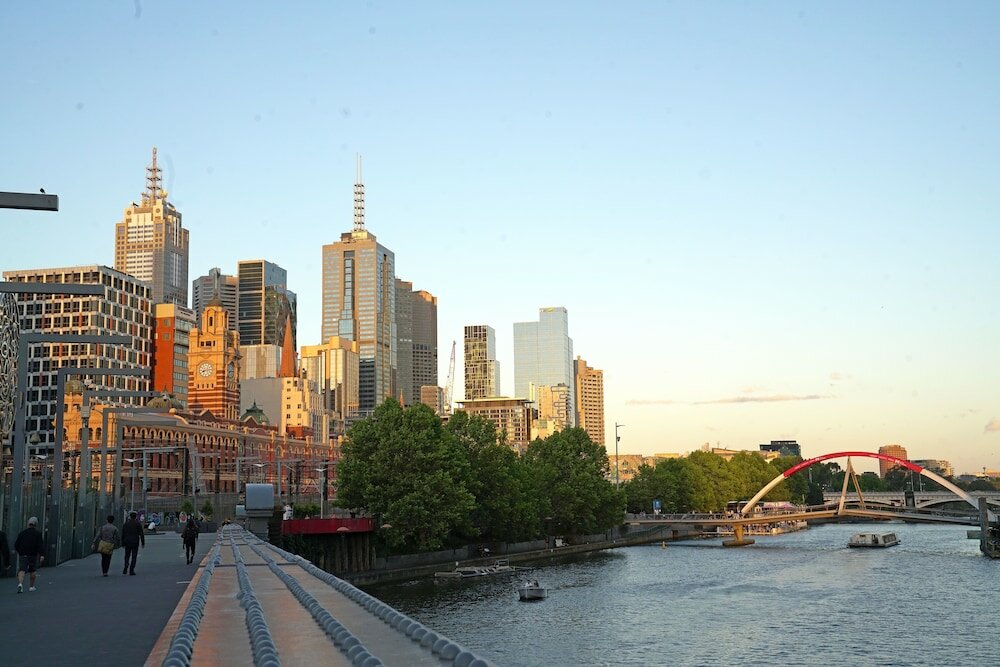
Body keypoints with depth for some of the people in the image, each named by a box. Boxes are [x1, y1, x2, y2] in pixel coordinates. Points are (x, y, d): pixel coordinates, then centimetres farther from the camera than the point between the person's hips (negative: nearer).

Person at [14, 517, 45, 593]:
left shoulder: (22, 533, 6)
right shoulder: (37, 534, -2)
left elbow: (16, 544, 10)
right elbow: (40, 545, -11)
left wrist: (19, 551, 27)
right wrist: (41, 555, -15)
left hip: (23, 555, 1)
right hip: (33, 555, -1)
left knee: (22, 570, -5)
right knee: (32, 571, 13)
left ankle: (20, 583, -29)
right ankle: (31, 586, 21)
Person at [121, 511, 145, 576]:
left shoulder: (125, 524, 3)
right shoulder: (138, 524, -4)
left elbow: (123, 534, 4)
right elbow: (141, 534, -6)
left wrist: (123, 543, 11)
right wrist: (143, 543, 0)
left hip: (127, 542, 2)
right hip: (135, 543, -2)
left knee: (127, 556, 15)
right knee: (134, 557, 3)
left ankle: (126, 568, -3)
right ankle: (131, 570, -2)